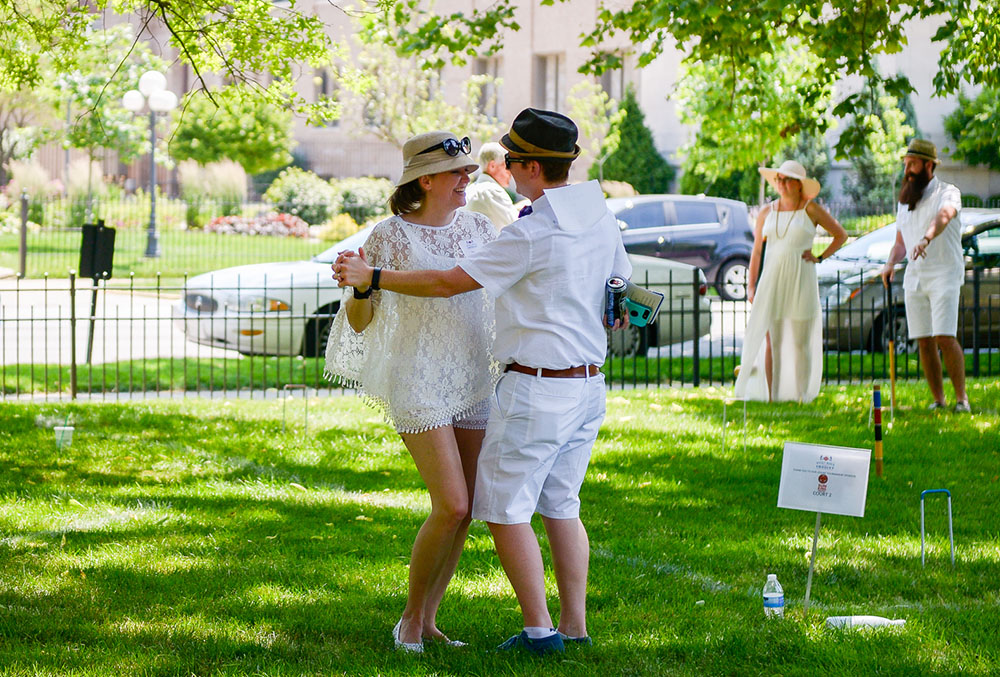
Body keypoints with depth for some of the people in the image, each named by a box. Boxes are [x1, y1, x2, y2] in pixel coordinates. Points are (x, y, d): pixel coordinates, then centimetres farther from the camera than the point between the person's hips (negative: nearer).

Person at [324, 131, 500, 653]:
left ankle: (428, 621, 16)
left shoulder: (477, 228, 9)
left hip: (474, 385, 6)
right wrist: (360, 287, -27)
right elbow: (359, 322, -5)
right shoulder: (389, 237, -6)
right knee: (451, 507, -15)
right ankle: (411, 618, 2)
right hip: (418, 385, -6)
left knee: (461, 513, 4)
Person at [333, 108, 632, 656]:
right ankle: (574, 625, 17)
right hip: (589, 384, 8)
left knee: (504, 506, 2)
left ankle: (539, 629, -1)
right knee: (560, 505, 16)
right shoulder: (601, 218, 5)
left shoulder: (531, 235, -19)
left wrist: (371, 277, -10)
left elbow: (449, 283, -17)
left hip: (535, 389, -8)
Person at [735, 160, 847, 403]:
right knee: (772, 342, -1)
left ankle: (802, 397, 4)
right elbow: (756, 251, 11)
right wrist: (751, 286, 5)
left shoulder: (811, 209, 1)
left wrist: (820, 257, -2)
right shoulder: (767, 213, 9)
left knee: (801, 342, -2)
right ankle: (771, 398, 2)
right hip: (772, 281, 2)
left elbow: (841, 235, 8)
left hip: (801, 281, -2)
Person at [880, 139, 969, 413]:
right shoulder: (905, 201, 15)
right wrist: (890, 264, -3)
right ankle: (938, 400, 8)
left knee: (945, 337, -16)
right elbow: (900, 243, 19)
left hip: (944, 275, -6)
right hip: (914, 278, 6)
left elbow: (944, 216, -29)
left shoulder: (948, 193, -6)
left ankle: (961, 397, -6)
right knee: (924, 342, 1)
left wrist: (926, 238, -50)